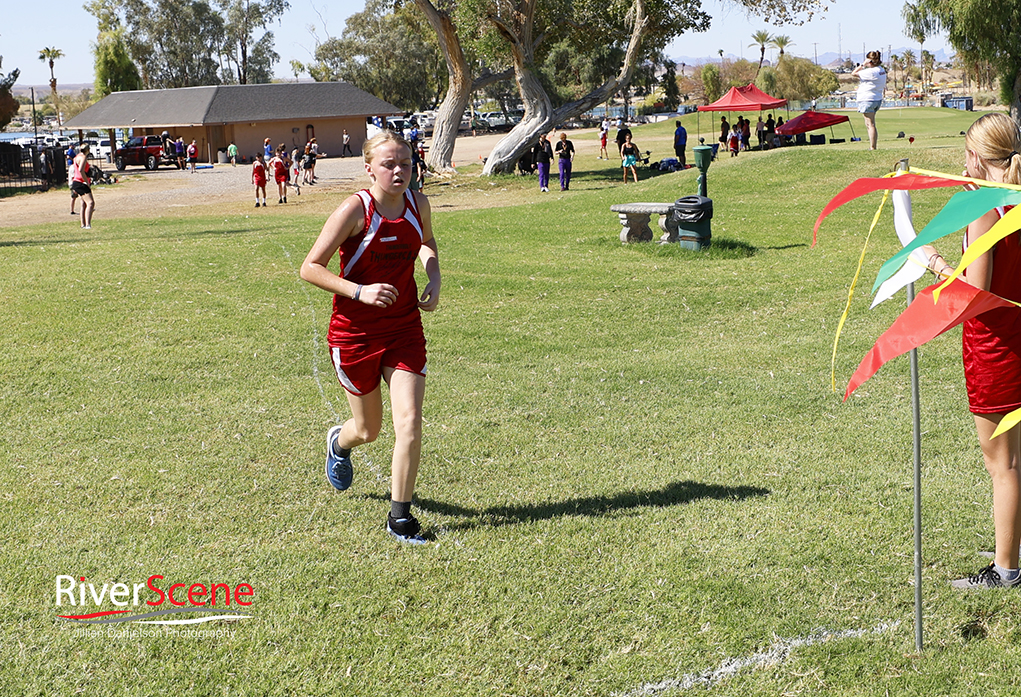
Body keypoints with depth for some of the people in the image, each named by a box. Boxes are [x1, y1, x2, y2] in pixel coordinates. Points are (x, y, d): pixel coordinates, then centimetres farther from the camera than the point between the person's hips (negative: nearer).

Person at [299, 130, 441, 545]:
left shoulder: (418, 204, -3)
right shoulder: (356, 210, -17)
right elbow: (310, 268, -15)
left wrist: (434, 279, 2)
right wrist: (359, 291, -27)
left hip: (405, 330, 3)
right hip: (355, 334, -3)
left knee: (409, 423, -10)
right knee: (368, 429, 13)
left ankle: (399, 516, 6)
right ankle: (339, 443, 52)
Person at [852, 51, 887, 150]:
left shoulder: (871, 72, -20)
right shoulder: (882, 70, 9)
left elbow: (854, 73, -14)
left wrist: (862, 65, -7)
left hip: (868, 100, -10)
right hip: (877, 99, 10)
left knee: (870, 124, -7)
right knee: (869, 124, 17)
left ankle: (872, 148, -7)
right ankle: (872, 146, 18)